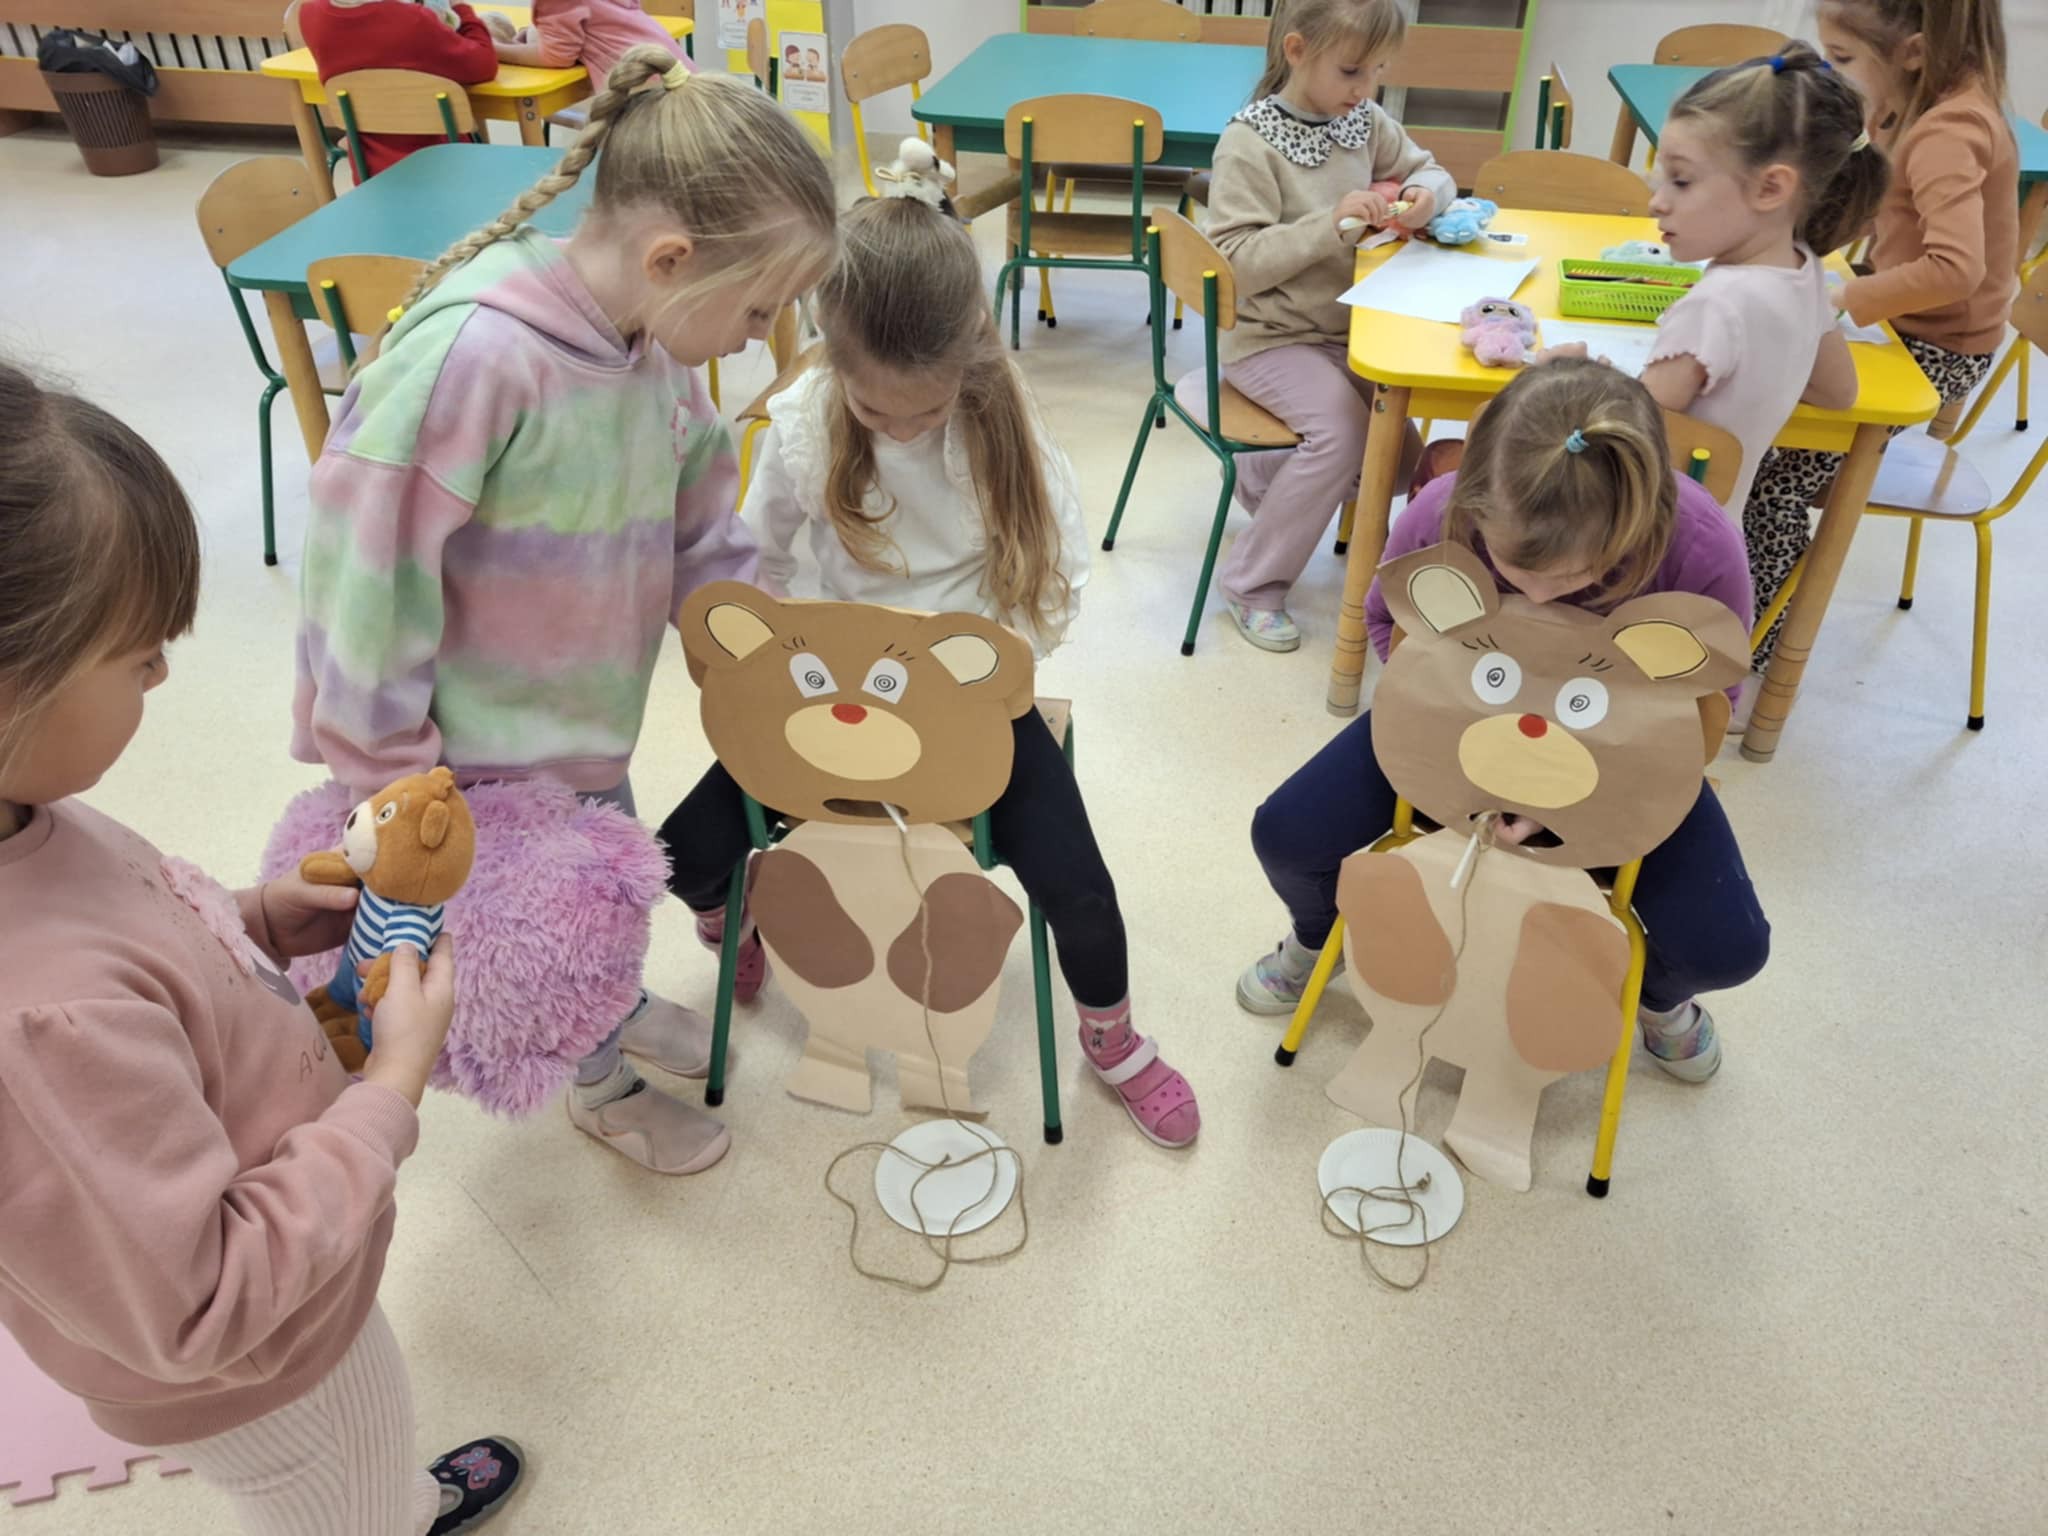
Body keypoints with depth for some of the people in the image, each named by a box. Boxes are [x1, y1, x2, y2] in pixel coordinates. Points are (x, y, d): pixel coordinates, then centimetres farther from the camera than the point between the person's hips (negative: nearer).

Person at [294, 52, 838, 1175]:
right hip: (481, 756, -6)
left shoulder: (654, 346, -8)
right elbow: (363, 571, -27)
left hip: (588, 719, 7)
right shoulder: (471, 355, -33)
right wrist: (392, 778, -18)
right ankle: (603, 1090, 45)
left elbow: (700, 534, 6)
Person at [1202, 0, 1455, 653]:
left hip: (1348, 328, 7)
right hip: (1270, 337, -7)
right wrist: (1329, 225, -28)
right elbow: (1238, 261, -20)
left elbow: (1430, 170, 16)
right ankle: (1253, 581, -9)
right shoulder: (1250, 142, -15)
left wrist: (1426, 195, -8)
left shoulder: (1364, 120, 3)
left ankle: (1265, 477, 23)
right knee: (1343, 427, -27)